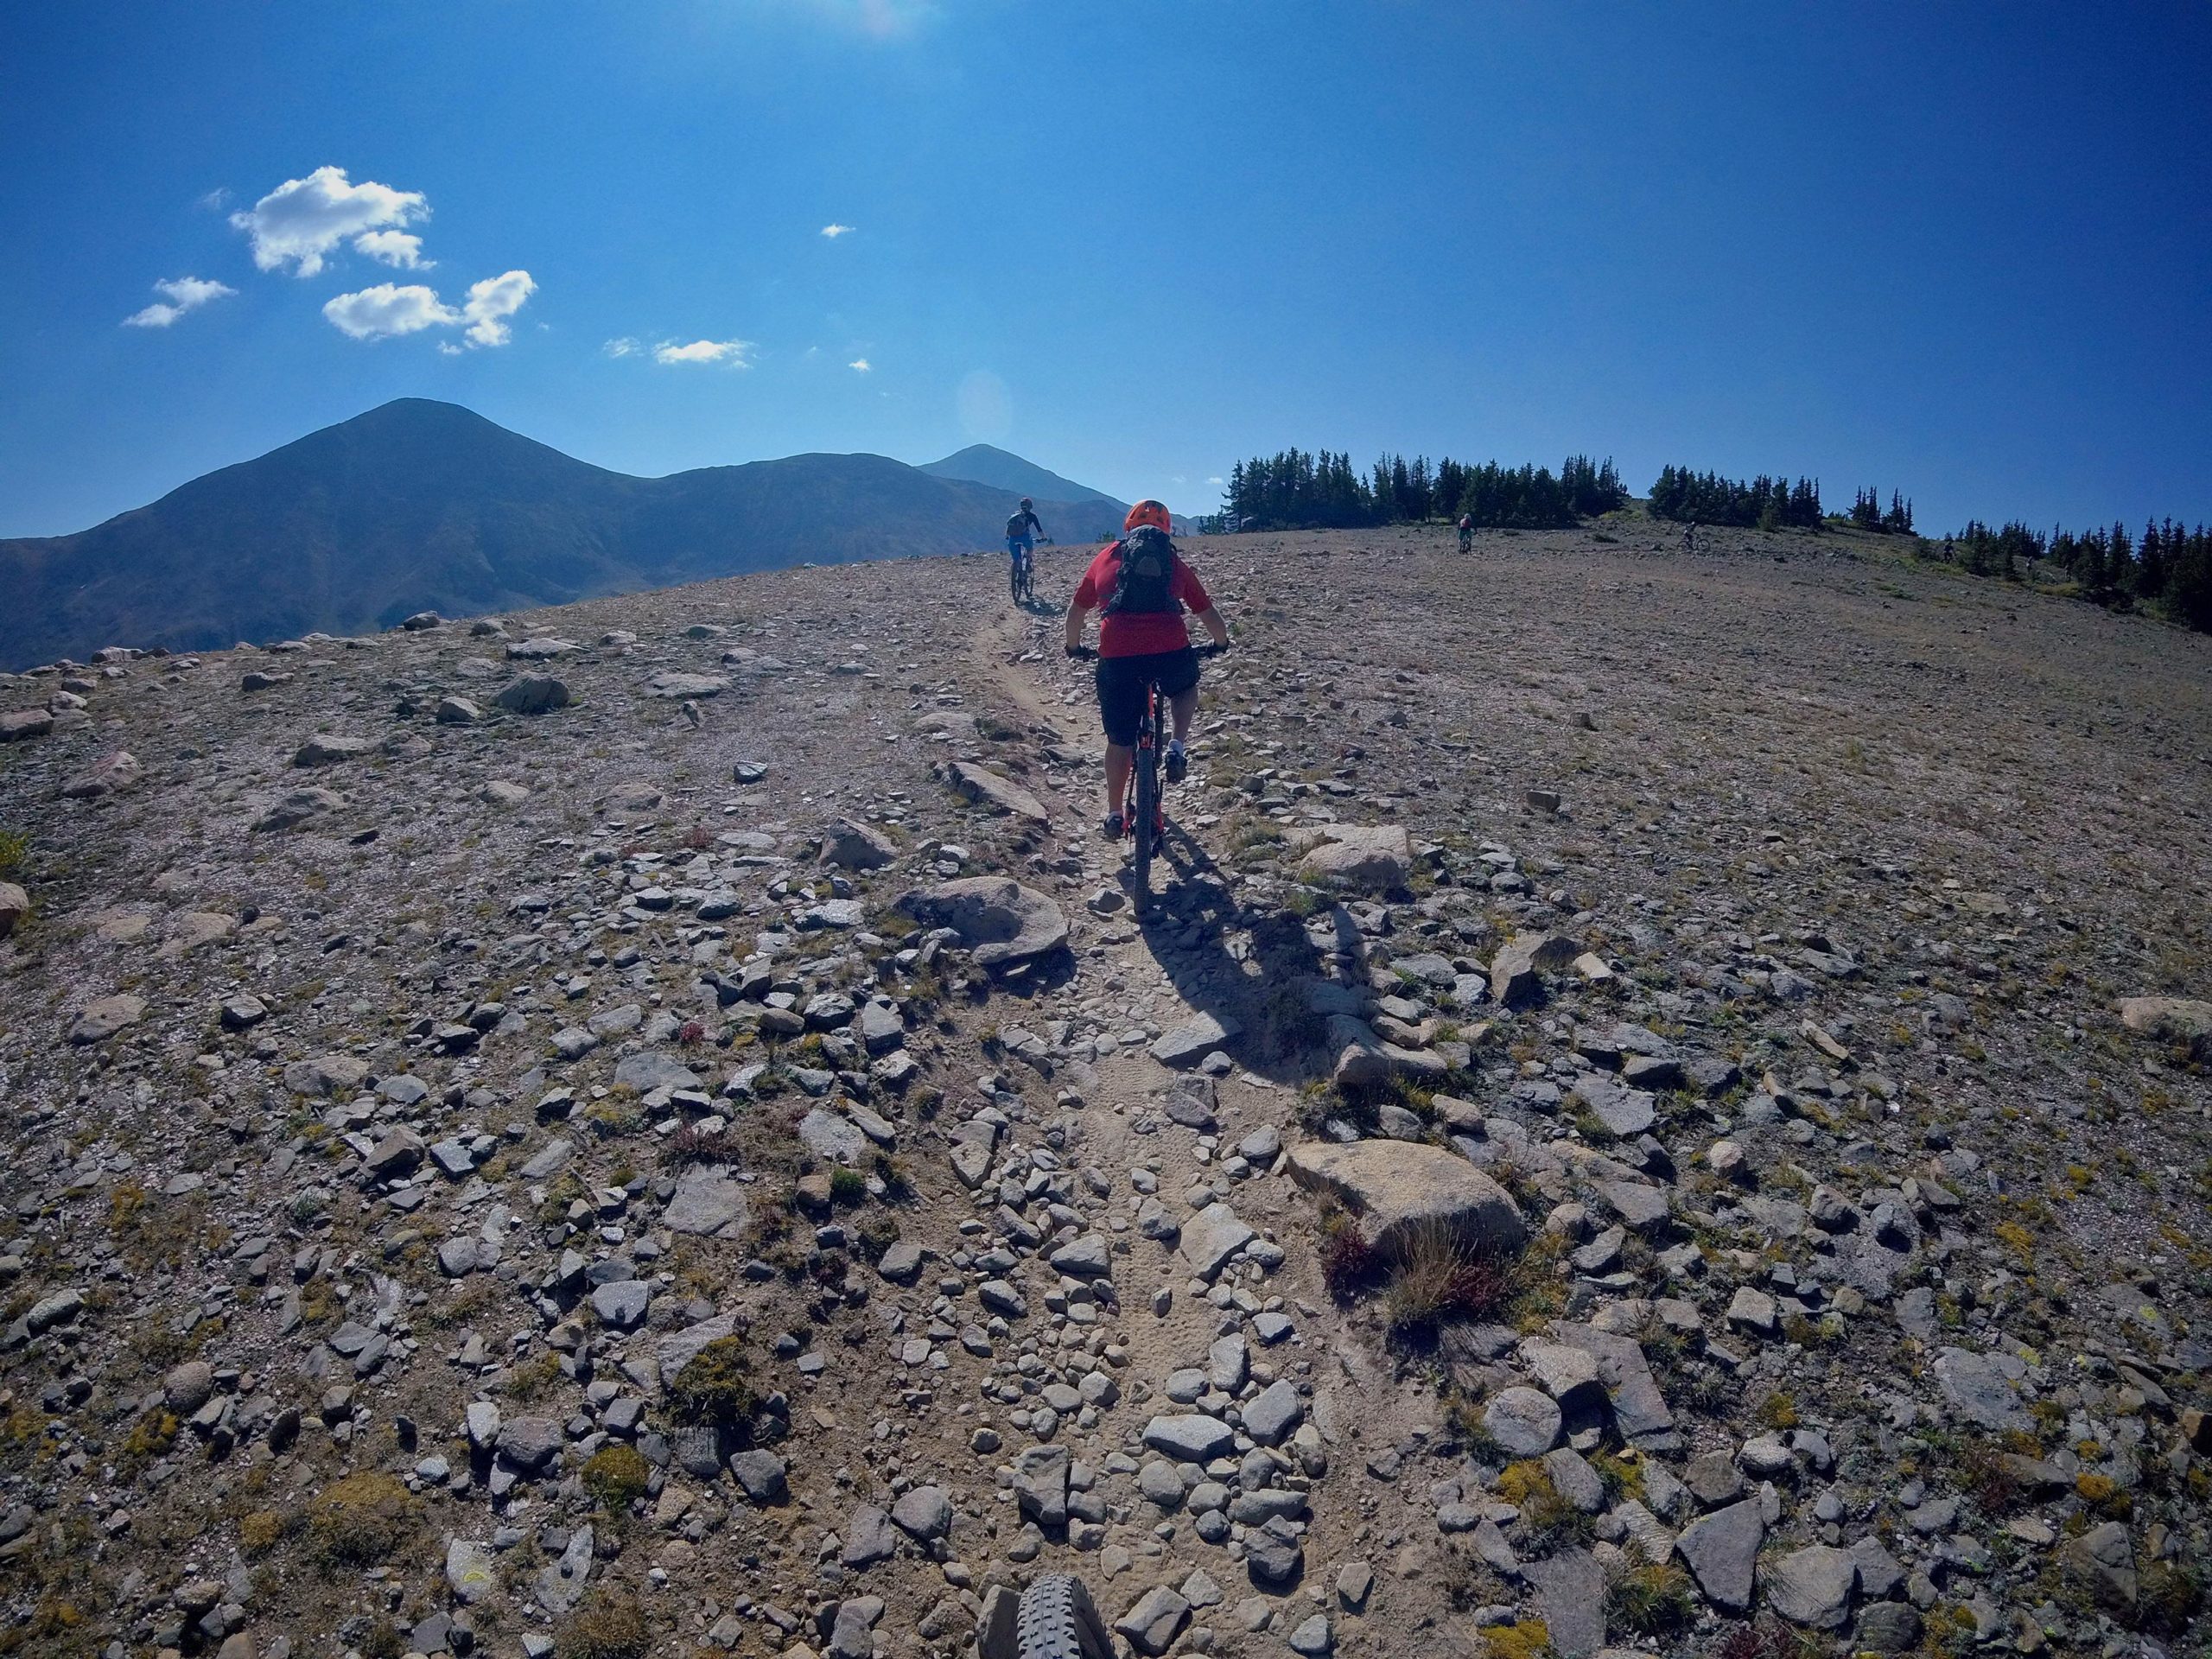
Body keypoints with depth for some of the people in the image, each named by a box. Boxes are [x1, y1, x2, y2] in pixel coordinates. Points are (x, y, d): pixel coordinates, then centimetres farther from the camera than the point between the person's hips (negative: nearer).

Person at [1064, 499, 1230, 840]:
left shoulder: (1106, 558, 21)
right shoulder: (1174, 563, 20)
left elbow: (1077, 610, 26)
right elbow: (1207, 613, 23)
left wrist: (1073, 646, 43)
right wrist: (1222, 642, 42)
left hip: (1116, 657, 0)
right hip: (1171, 651, 0)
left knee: (1120, 741, 16)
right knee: (1186, 688, 35)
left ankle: (1115, 815, 22)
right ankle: (1177, 747, 13)